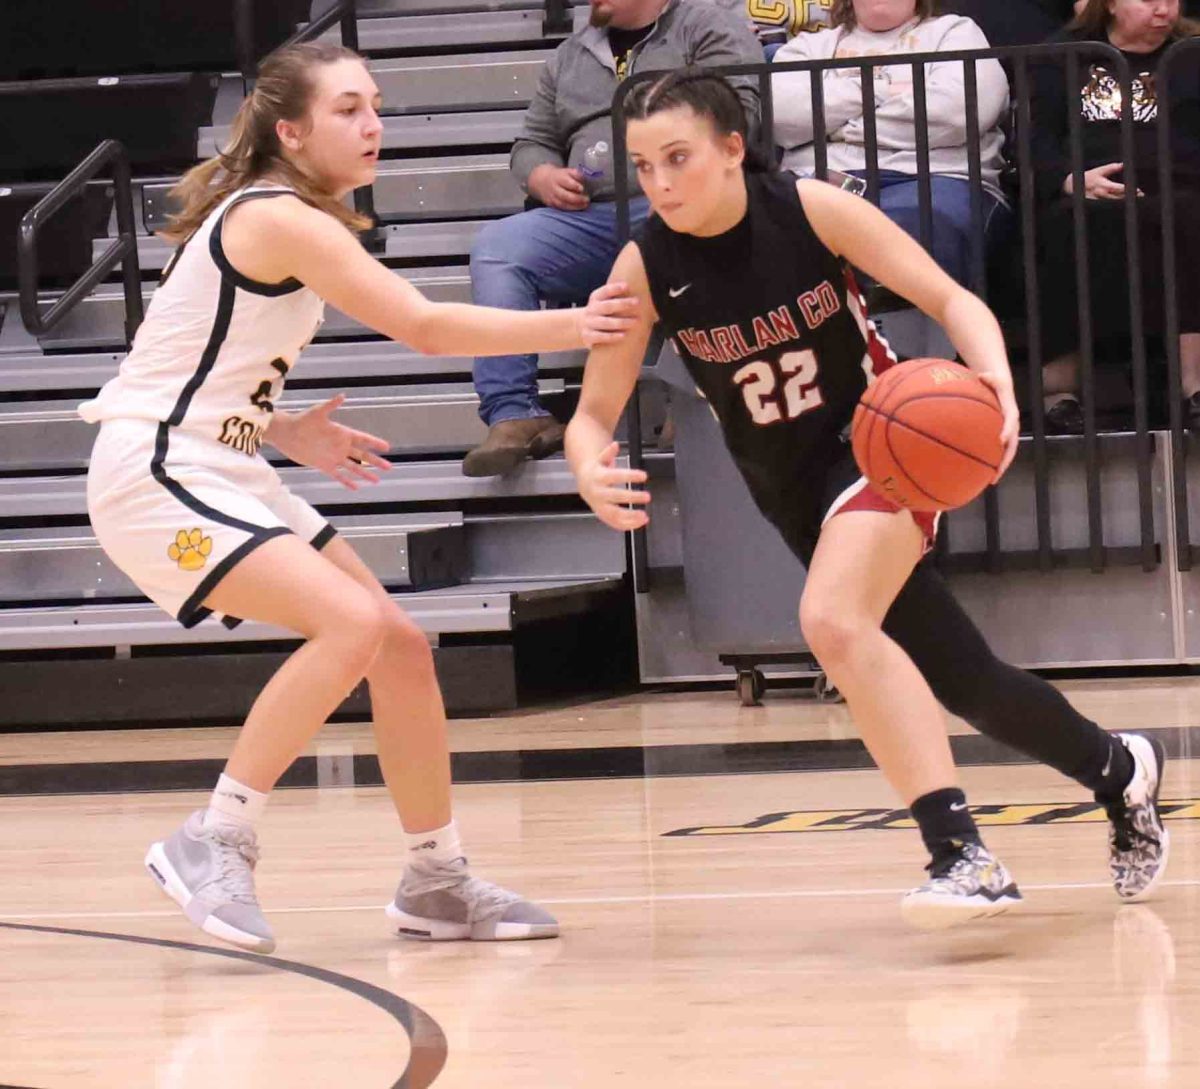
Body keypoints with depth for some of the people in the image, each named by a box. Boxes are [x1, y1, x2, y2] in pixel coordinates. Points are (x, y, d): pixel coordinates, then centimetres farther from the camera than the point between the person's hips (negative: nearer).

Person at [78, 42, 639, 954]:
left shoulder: (267, 216, 12)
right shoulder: (284, 221, -18)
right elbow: (426, 327, -24)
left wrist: (281, 431, 9)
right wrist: (566, 329, -25)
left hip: (224, 470, 10)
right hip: (155, 474, -10)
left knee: (401, 646, 8)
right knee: (353, 622, -25)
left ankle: (437, 882, 20)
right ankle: (214, 844, -17)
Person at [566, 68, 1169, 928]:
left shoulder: (810, 211, -17)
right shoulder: (645, 268, -11)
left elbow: (951, 299, -13)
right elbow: (594, 413, -8)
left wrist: (996, 379, -33)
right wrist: (593, 471, -32)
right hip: (794, 490, 4)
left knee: (833, 621, -32)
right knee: (967, 686, 8)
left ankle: (962, 854, -35)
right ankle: (1117, 769, 36)